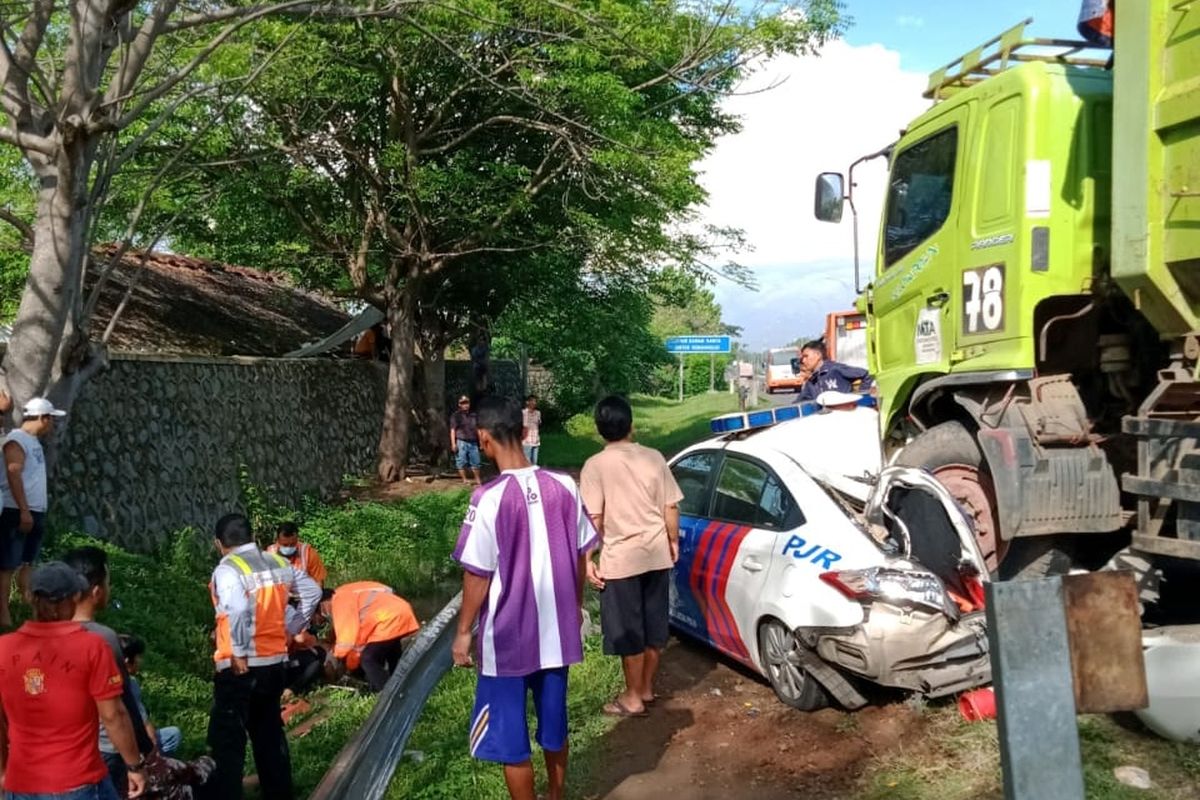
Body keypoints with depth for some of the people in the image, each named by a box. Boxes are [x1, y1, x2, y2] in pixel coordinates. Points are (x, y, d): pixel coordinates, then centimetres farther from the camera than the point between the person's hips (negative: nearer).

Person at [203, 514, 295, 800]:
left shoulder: (228, 569, -14)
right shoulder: (280, 563, 6)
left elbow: (238, 610, -30)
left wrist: (239, 654, -20)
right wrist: (288, 629, 14)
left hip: (240, 667, -7)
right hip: (275, 661, 7)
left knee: (227, 740, 2)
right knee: (269, 733, 19)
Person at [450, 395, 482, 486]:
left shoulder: (473, 415, 15)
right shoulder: (456, 415, 2)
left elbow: (478, 429, 18)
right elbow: (453, 430, -3)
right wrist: (453, 443, -11)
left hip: (473, 442, 4)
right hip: (461, 442, -4)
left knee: (475, 462, 5)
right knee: (461, 462, -2)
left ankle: (477, 480, 12)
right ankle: (464, 480, 5)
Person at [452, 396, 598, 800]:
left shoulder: (490, 498, -20)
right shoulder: (563, 487, -5)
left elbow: (478, 575, -15)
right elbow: (580, 556, 5)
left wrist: (463, 631, -2)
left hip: (507, 637, -5)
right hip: (556, 629, 6)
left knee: (510, 736, 10)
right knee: (554, 724, 22)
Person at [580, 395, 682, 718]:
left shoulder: (596, 465, -11)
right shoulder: (653, 458, 0)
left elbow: (593, 518, -13)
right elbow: (671, 507, 4)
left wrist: (589, 560, -6)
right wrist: (673, 541, 17)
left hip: (621, 558, -4)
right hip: (656, 554, 5)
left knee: (629, 631, 6)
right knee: (654, 624, 16)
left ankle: (633, 698, 16)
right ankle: (647, 687, 30)